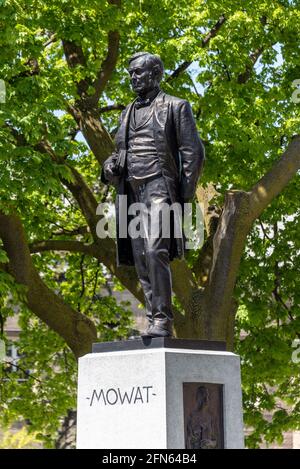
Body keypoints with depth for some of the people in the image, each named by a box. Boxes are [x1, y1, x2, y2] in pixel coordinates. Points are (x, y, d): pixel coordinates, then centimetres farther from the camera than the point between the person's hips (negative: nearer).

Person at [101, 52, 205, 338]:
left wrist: (185, 195, -9)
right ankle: (155, 322, 4)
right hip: (131, 193, 6)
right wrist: (109, 167, 4)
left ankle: (162, 321, -19)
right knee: (141, 260, 1)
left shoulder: (175, 107, 5)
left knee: (155, 252, -21)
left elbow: (193, 152, 0)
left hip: (159, 188, -6)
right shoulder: (128, 113, 23)